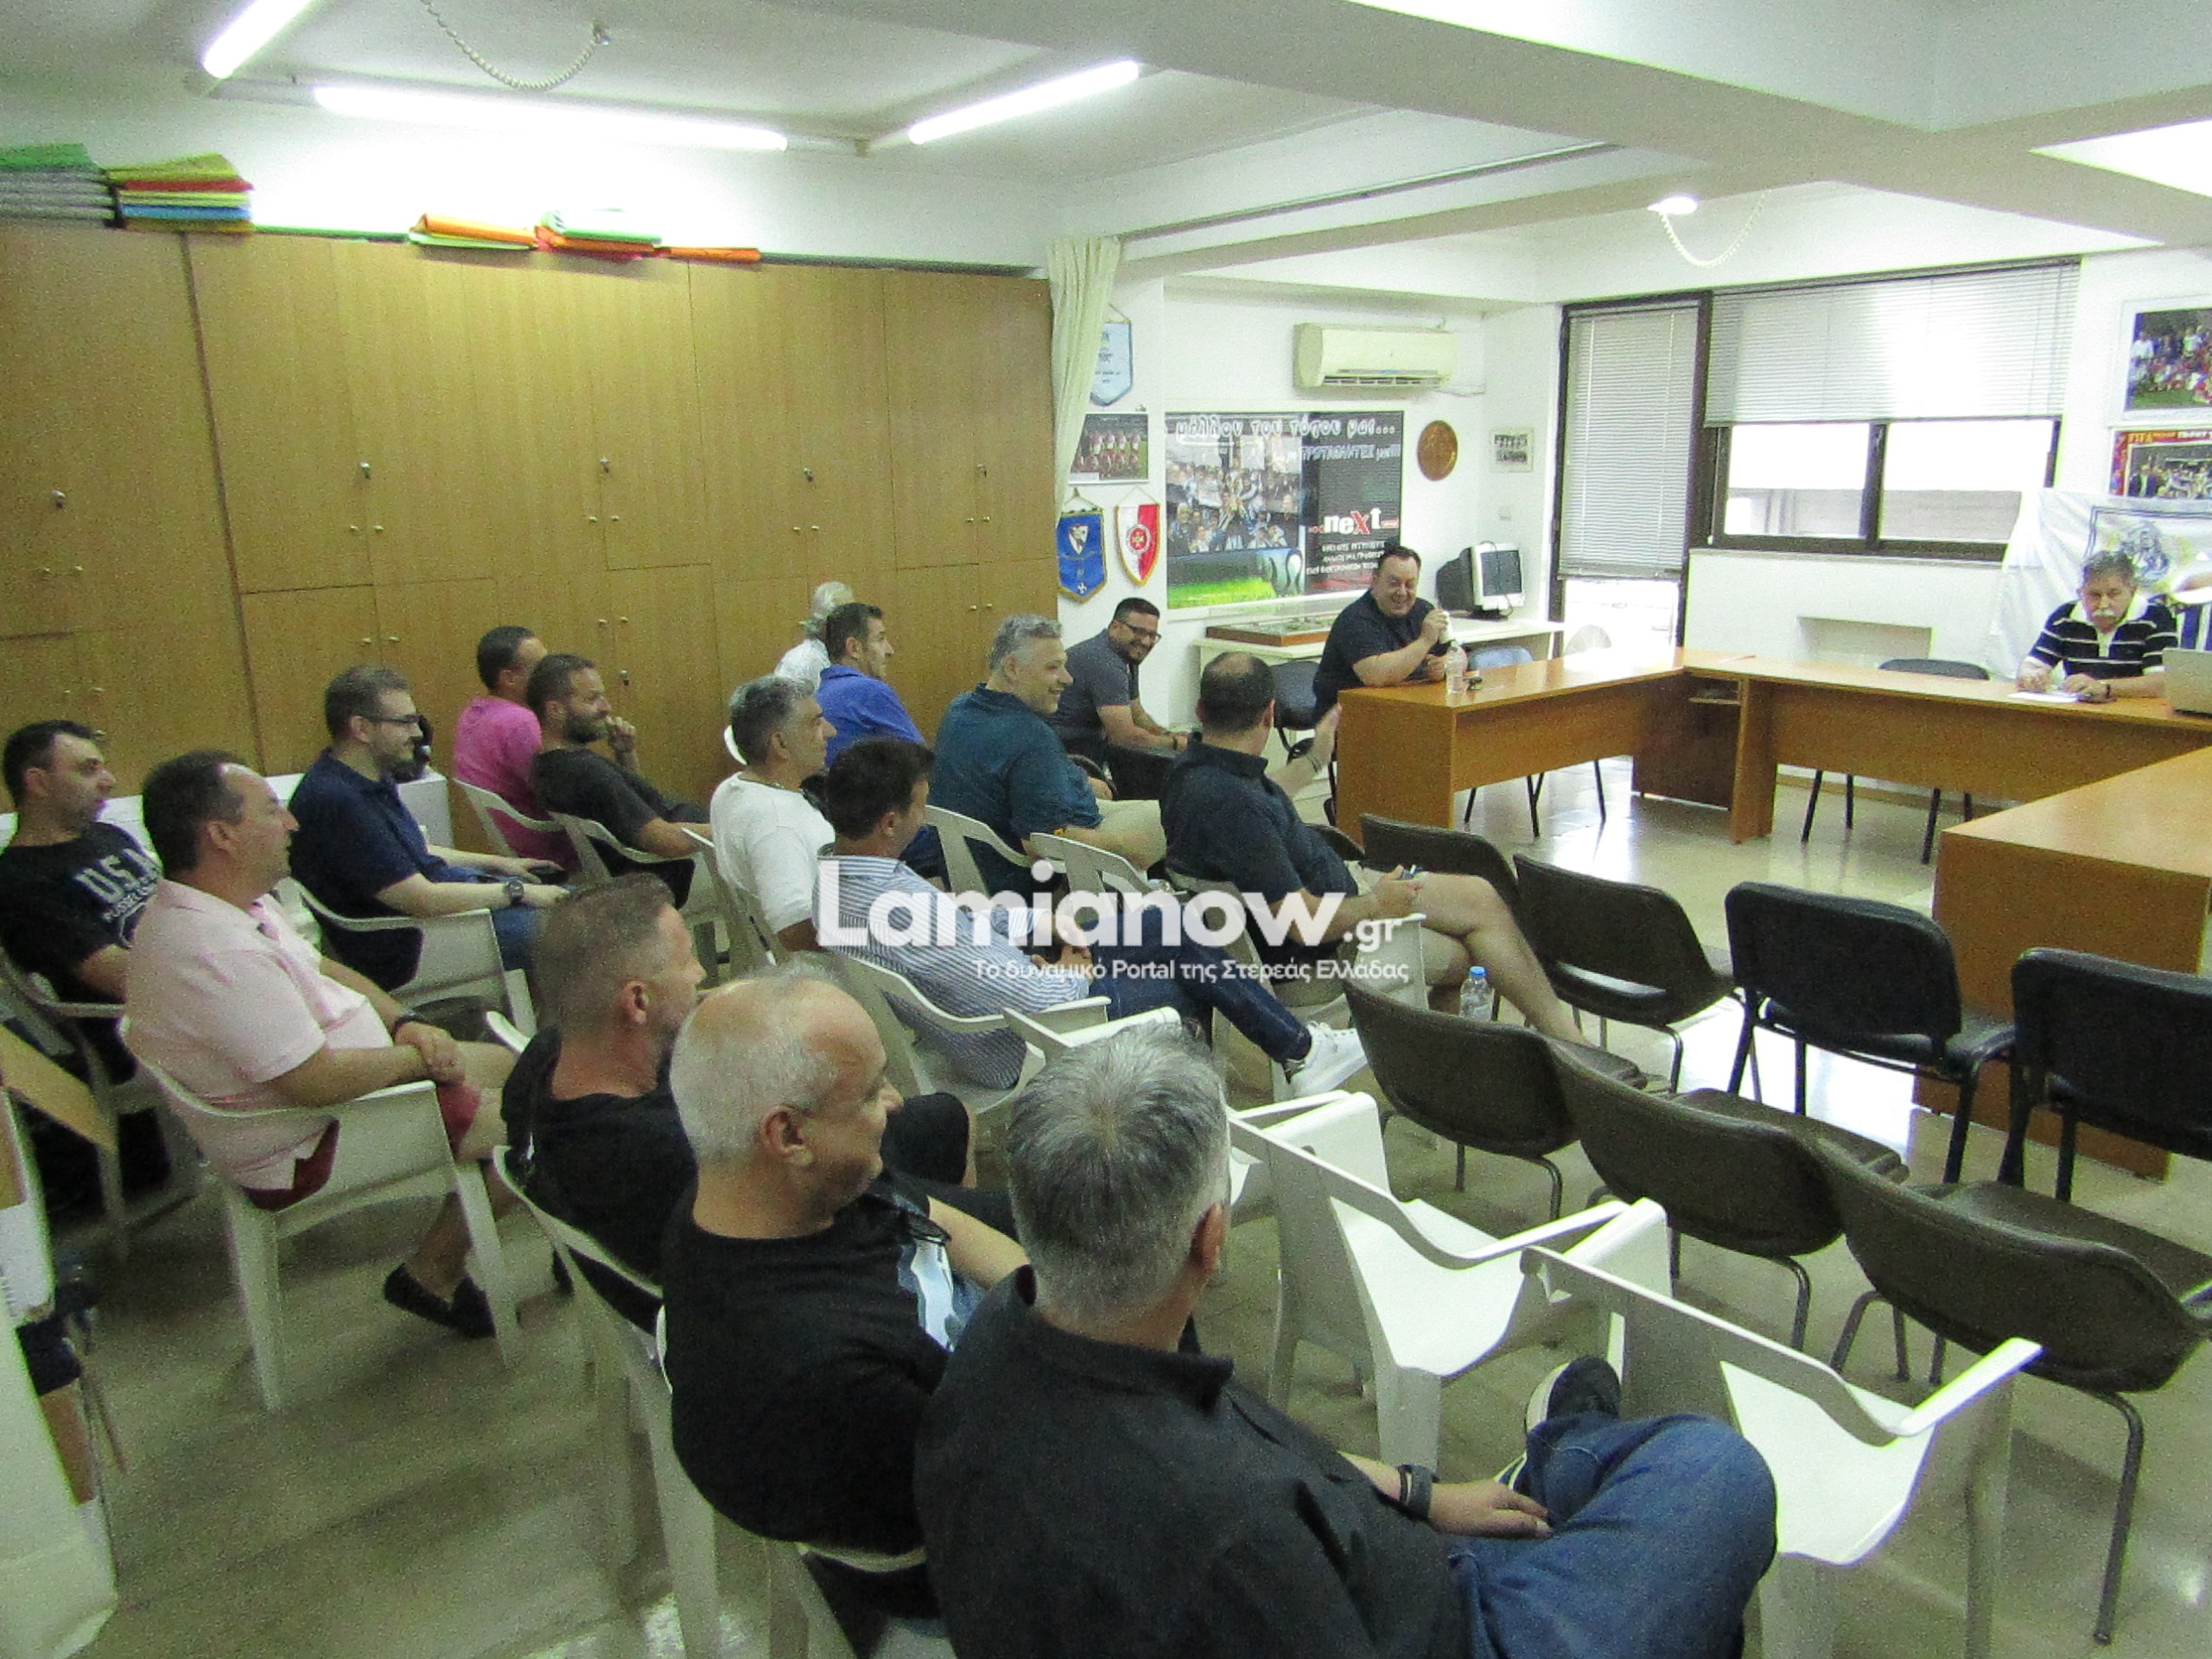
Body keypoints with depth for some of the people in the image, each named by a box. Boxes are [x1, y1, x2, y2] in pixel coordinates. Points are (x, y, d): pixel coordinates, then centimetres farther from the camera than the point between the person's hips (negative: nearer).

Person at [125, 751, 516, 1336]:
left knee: (501, 1063, 15)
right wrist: (420, 1057, -16)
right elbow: (319, 1081, -33)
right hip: (305, 1150, -10)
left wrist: (405, 1022, -3)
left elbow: (322, 970, 13)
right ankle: (432, 1274, 7)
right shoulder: (218, 952, -33)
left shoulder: (236, 904, 1)